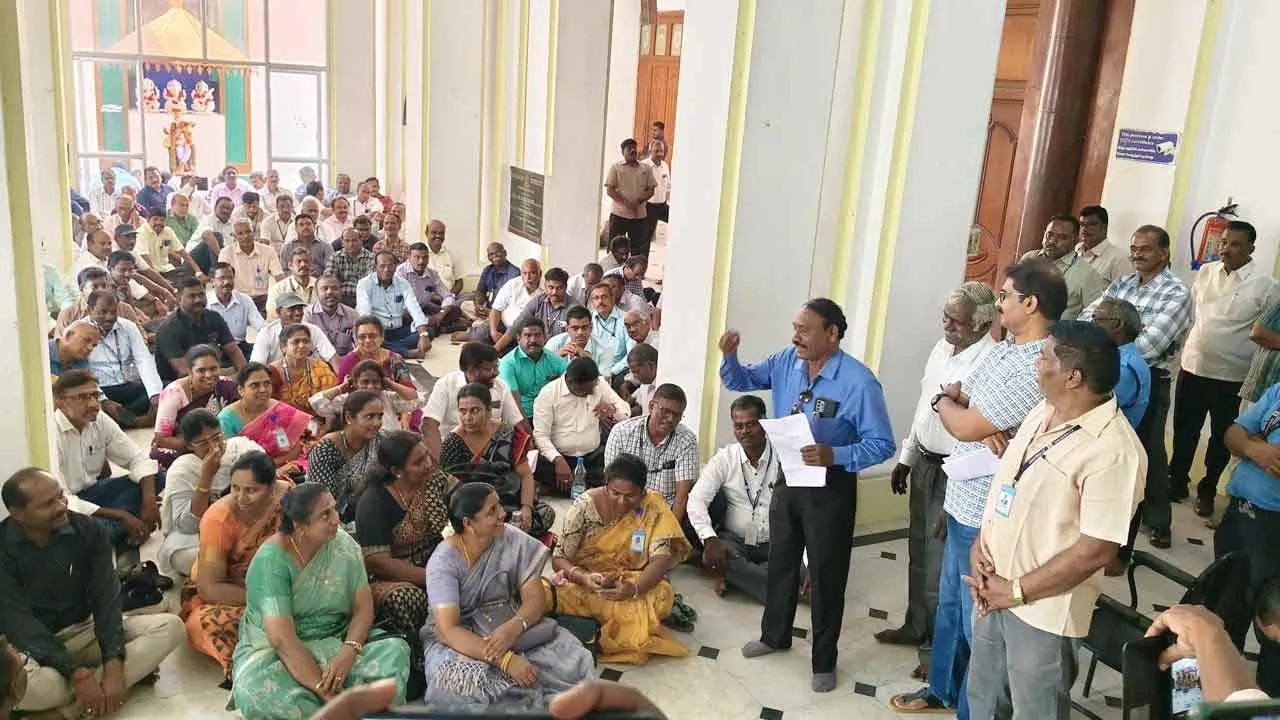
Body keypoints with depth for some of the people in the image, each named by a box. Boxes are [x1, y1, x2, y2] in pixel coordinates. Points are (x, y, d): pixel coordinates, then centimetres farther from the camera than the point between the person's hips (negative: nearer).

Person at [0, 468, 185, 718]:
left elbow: (106, 597, -11)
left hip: (85, 630, 4)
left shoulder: (87, 530, -7)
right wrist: (77, 673, -31)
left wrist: (114, 665, -26)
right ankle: (134, 670, -21)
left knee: (170, 627, -20)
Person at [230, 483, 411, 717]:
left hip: (336, 642, 3)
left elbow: (363, 606, -5)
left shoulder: (344, 545, -6)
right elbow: (281, 637, -26)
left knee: (395, 651, -21)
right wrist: (326, 692, -30)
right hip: (273, 649, -3)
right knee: (254, 691, -35)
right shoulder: (271, 560, -21)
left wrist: (348, 652, -25)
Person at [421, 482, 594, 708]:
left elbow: (535, 597, -9)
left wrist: (514, 627, -33)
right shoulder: (443, 562, -19)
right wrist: (505, 659, -38)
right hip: (458, 637, -2)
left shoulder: (514, 540, -9)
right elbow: (448, 630, -27)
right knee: (458, 679, -38)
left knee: (573, 661, -24)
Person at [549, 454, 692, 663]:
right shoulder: (586, 505, -12)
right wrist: (583, 577, -33)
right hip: (584, 581, 0)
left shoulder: (653, 507, -10)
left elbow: (662, 558, -17)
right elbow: (558, 559, -11)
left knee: (661, 597, -34)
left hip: (632, 582, 0)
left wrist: (635, 588, -37)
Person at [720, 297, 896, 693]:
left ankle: (824, 661, 27)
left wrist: (833, 456, -35)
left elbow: (881, 445, -21)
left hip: (831, 487, -6)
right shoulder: (786, 361, -5)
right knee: (780, 560, 21)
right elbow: (741, 381, 7)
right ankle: (775, 635, 43)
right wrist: (729, 356, -15)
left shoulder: (859, 381, -23)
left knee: (826, 573, 8)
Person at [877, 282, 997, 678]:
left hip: (955, 474, -8)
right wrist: (906, 458, 18)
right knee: (919, 552, 21)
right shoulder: (942, 348, 3)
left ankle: (939, 647, 22)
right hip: (924, 462, 8)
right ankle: (915, 626, 40)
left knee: (940, 564, 3)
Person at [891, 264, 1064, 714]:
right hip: (964, 500, 10)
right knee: (949, 604, 24)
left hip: (988, 513, -10)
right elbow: (957, 400, 7)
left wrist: (945, 403, -2)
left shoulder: (1038, 367, -24)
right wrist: (979, 426, -15)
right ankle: (942, 689, 42)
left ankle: (974, 709, 25)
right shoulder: (1001, 349, 7)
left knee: (979, 619, 7)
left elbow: (964, 426, -23)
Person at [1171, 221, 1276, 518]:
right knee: (1183, 430, 14)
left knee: (1222, 436, 12)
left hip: (1230, 375, -3)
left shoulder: (1264, 285, -10)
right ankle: (1177, 481, 31)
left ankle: (1207, 490, 28)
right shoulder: (1205, 271, 2)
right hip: (1191, 366, 3)